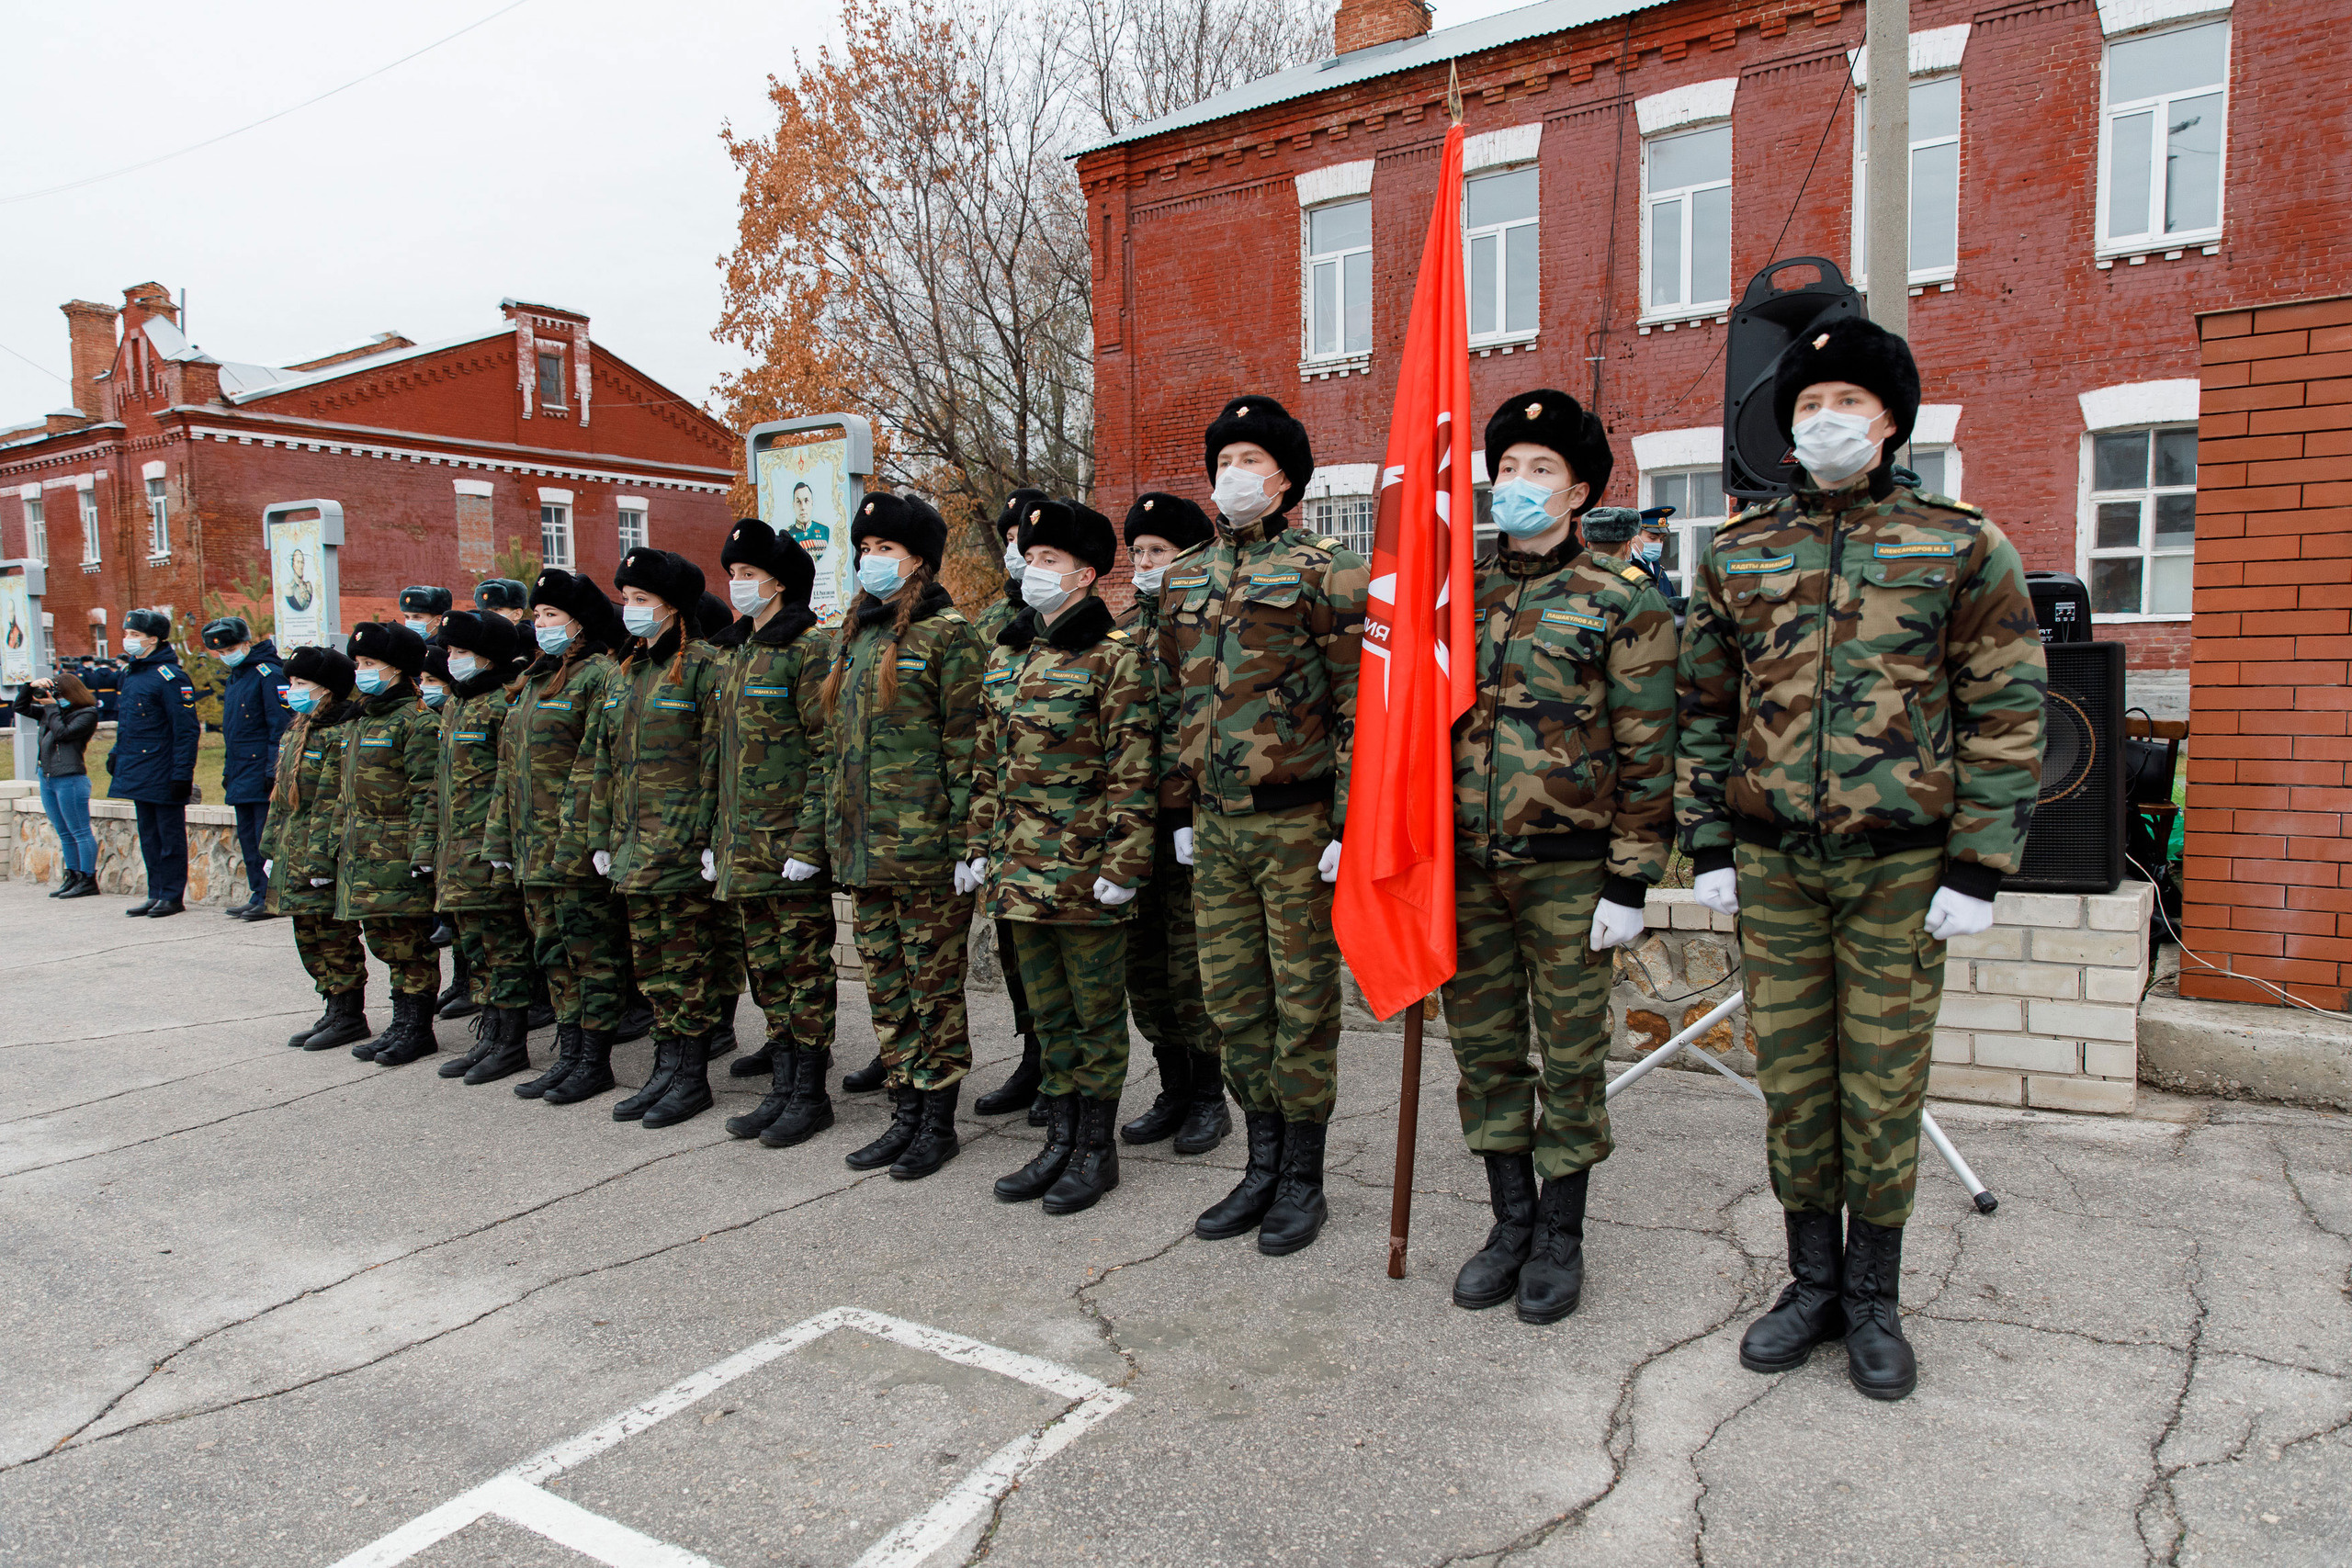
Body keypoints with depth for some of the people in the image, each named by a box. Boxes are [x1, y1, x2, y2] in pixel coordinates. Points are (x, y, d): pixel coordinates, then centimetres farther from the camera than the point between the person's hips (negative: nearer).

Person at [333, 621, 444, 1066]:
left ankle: (417, 1029, 5)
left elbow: (427, 793, -16)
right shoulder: (358, 722, 19)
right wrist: (340, 842, 20)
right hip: (362, 855, 9)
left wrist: (422, 850, -22)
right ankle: (402, 1023, 20)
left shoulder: (416, 721, -10)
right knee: (385, 940, 12)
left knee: (410, 943, -3)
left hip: (398, 856, -9)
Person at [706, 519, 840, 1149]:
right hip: (741, 847, 8)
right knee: (766, 968, 12)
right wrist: (716, 836, 16)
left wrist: (809, 839, -19)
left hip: (790, 844, -8)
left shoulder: (808, 649, -9)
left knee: (804, 967, 0)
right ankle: (782, 1083, 22)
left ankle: (810, 1092, 9)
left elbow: (827, 749, -14)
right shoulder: (734, 654, 16)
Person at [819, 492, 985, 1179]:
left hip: (925, 848, -7)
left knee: (934, 984, 3)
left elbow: (965, 745, -10)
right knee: (886, 986, 13)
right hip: (862, 849, 7)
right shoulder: (852, 637, 16)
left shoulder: (946, 635, -6)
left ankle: (938, 1120, 15)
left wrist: (964, 841, -15)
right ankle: (905, 1114, 24)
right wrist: (833, 826, 16)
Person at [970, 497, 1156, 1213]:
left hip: (1083, 871, -7)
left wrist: (1122, 864, -16)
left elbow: (1131, 773, -13)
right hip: (1020, 868, 7)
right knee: (1048, 1013, 15)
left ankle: (1096, 1147, 18)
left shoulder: (1112, 658, -8)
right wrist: (982, 846, 13)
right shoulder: (1005, 656, 12)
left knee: (1095, 1012, 6)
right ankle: (1060, 1140, 27)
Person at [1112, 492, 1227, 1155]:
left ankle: (1209, 1098, 15)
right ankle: (1174, 1091, 25)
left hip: (1190, 818, -6)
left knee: (1193, 969, -1)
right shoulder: (1124, 628, 15)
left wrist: (1202, 819, -17)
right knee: (1144, 964, 11)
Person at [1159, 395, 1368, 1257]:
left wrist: (1349, 822, -15)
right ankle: (1262, 1168, 27)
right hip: (1217, 825, 6)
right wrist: (1179, 807, 14)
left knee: (1302, 1001, 4)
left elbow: (1359, 706, -10)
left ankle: (1303, 1179, 18)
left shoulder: (1323, 572, -6)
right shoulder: (1184, 578, 12)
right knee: (1233, 1001, 12)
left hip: (1297, 823, -6)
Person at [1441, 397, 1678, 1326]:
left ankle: (1561, 1236, 23)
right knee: (1483, 1046, 11)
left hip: (1567, 868, -4)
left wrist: (1631, 881, -10)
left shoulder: (1623, 598, -4)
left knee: (1571, 1051, 7)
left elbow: (1647, 749, -6)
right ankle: (1510, 1220, 28)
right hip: (1465, 864, 4)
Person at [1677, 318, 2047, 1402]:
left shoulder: (1964, 548, 0)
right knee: (1791, 1080, 9)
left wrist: (1977, 869, -8)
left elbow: (2006, 714, -2)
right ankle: (1812, 1282, 26)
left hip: (1900, 864, -2)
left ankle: (1875, 1300, 23)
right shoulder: (1737, 554, 7)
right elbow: (1704, 709, 10)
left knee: (1882, 1083, 6)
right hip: (1772, 862, 2)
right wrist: (1709, 847, 5)